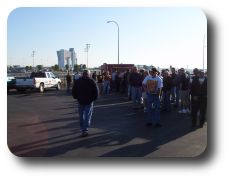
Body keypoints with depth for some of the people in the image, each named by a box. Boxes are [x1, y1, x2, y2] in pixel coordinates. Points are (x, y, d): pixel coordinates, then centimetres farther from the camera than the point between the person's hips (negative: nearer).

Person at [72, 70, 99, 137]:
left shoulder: (77, 81, 3)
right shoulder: (91, 81, -5)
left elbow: (73, 91, 4)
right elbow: (96, 91, -8)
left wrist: (76, 97, 15)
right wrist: (93, 98, 4)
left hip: (80, 101, 2)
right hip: (89, 101, -2)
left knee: (81, 116, 15)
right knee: (87, 116, 1)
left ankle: (82, 129, 22)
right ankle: (85, 130, -7)